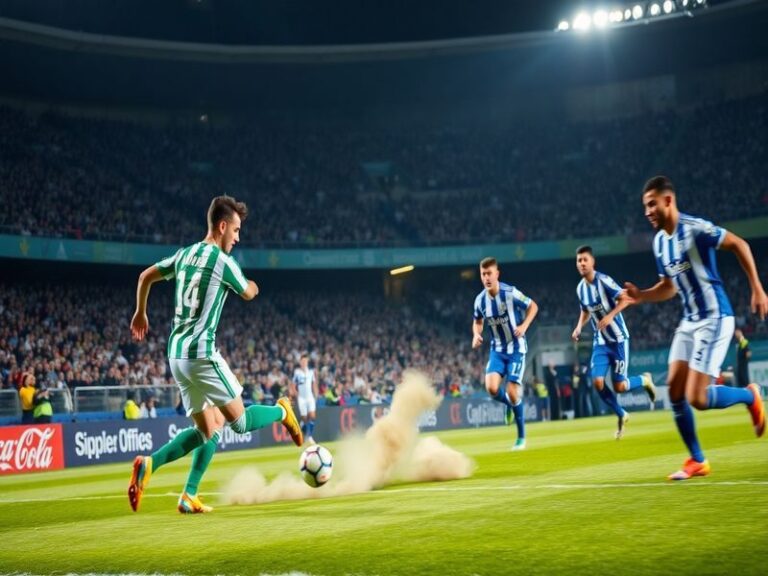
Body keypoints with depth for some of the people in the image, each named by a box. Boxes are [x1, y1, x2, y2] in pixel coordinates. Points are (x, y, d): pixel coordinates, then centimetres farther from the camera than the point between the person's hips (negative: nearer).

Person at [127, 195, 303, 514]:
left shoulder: (184, 255, 13)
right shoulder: (222, 261, -8)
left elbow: (145, 276, 22)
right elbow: (248, 294, 9)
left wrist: (139, 313, 37)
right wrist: (253, 285, 34)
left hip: (176, 355, 9)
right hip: (201, 353, -9)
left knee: (208, 430, 11)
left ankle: (189, 496, 0)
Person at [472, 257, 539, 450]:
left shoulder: (510, 293, -16)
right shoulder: (480, 300, -3)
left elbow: (533, 306, -4)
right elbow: (477, 322, 15)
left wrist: (524, 326, -19)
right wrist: (476, 335, -6)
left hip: (516, 349, -4)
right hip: (497, 350, 4)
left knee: (512, 392, -8)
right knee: (491, 388, -18)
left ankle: (521, 437, 12)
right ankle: (509, 404, 19)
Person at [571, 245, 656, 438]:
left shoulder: (604, 281, -17)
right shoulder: (580, 288, 3)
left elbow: (625, 299, -16)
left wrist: (610, 316, -29)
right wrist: (579, 327, 2)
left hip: (618, 339, -5)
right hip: (600, 342, 5)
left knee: (619, 386, -7)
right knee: (597, 382, -10)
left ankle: (645, 380, 26)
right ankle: (621, 415, 13)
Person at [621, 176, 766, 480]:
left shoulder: (695, 228, -17)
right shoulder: (659, 242, 8)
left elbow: (738, 244, -11)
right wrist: (640, 295, 1)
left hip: (714, 319, -8)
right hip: (689, 321, 8)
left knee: (697, 398, -12)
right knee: (675, 390, 1)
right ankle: (697, 461, 13)